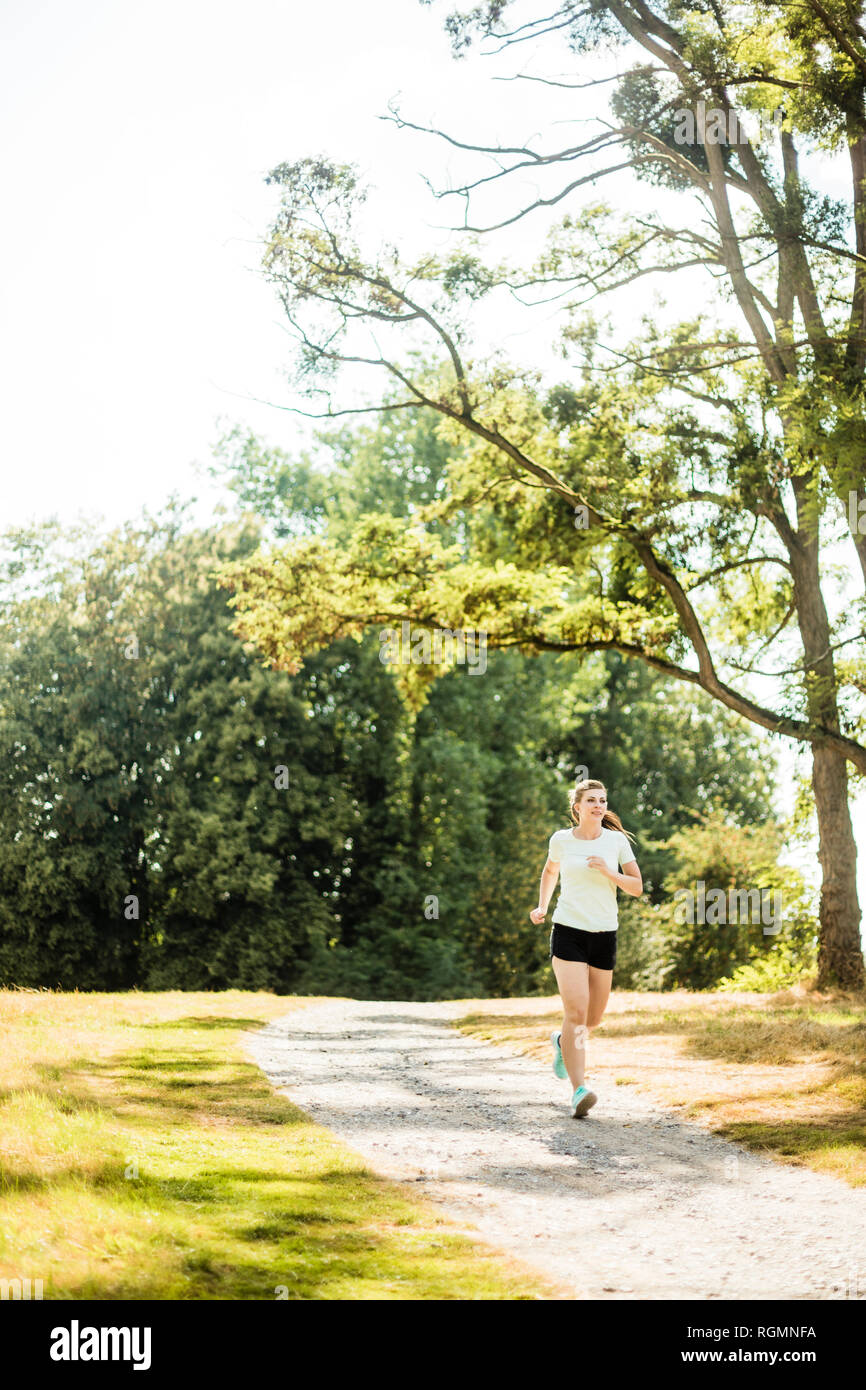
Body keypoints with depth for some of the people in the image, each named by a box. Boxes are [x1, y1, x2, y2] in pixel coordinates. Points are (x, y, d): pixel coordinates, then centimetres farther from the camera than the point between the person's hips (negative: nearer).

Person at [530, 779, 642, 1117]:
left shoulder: (617, 841, 3)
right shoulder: (561, 839, 3)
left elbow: (637, 887, 1)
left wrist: (608, 872, -15)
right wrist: (541, 907, 14)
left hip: (604, 935, 2)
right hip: (568, 932, -2)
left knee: (593, 1019, 10)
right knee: (576, 1011, -17)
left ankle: (562, 1041, 43)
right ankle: (579, 1090, -18)